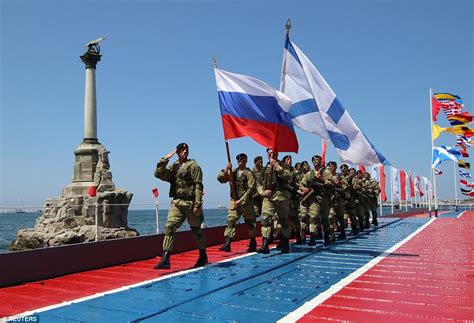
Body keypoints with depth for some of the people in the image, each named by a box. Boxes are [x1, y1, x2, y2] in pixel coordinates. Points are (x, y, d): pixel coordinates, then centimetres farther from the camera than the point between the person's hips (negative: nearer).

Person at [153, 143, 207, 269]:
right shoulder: (173, 167, 14)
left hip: (190, 203, -4)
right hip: (176, 202, 4)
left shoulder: (193, 166, -2)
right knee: (169, 227, -9)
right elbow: (158, 174, 3)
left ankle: (203, 257, 26)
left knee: (196, 230, 8)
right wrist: (164, 159, -2)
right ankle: (165, 259, -9)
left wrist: (198, 204, -16)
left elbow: (198, 186, -8)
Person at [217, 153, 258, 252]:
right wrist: (226, 169, -9)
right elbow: (220, 179, 6)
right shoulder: (233, 172, 11)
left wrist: (241, 200, -15)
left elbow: (251, 189, -11)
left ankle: (253, 244, 24)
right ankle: (227, 244, -11)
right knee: (230, 221, -9)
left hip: (246, 202, -3)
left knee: (250, 223, 9)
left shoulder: (249, 173, -4)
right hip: (234, 201, 3)